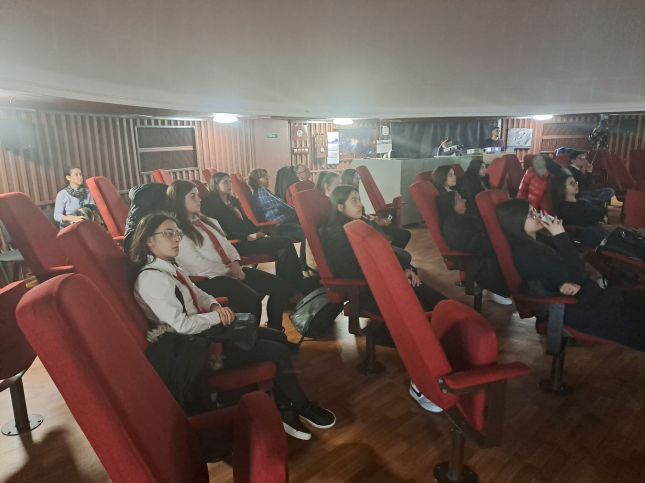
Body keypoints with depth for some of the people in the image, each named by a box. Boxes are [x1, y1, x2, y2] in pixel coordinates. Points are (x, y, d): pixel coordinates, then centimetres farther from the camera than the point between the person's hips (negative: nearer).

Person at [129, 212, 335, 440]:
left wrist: (215, 306, -3)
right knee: (278, 352, -10)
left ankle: (283, 410, 9)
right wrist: (216, 316, -13)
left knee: (278, 338, 4)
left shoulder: (169, 266, 8)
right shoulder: (152, 279, -21)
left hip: (205, 330, 10)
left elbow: (198, 293, 18)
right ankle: (303, 408, 14)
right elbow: (181, 325, -25)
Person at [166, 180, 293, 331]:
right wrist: (228, 271, -7)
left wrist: (235, 263, -3)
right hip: (209, 279, -8)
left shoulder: (208, 221, 19)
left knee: (279, 286, -7)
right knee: (252, 299, -33)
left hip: (230, 271, 9)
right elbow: (199, 267, -14)